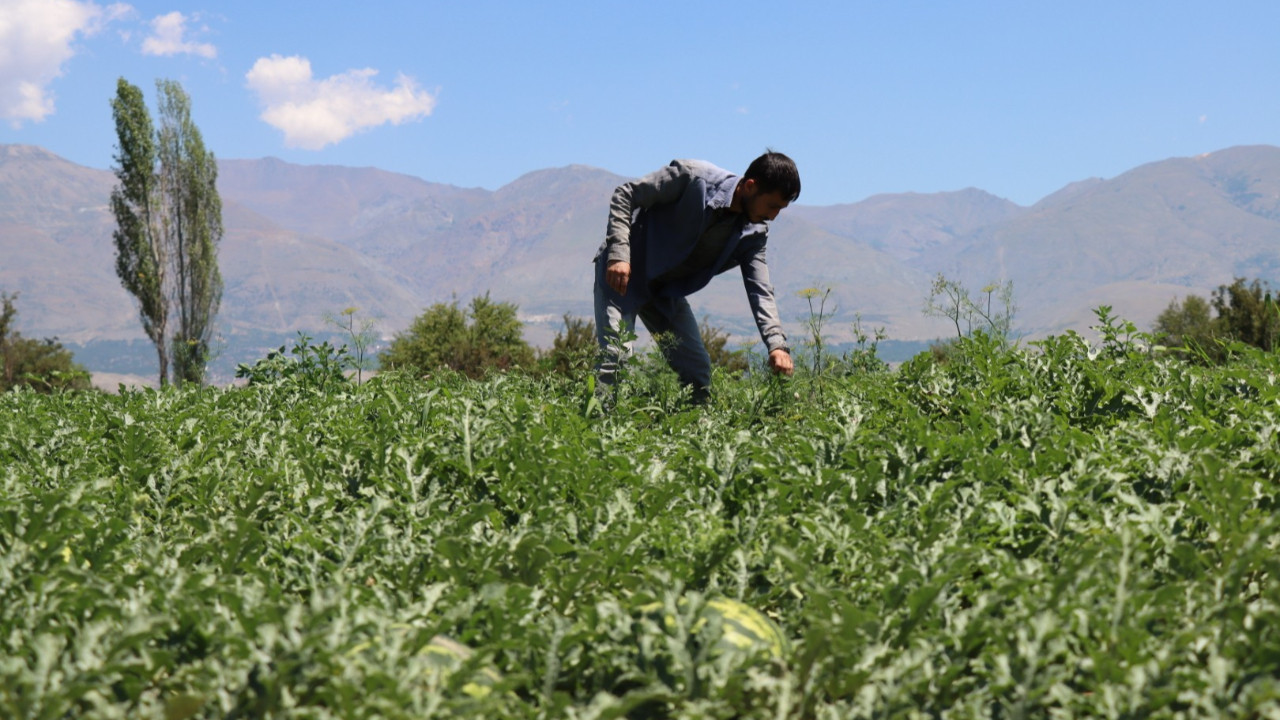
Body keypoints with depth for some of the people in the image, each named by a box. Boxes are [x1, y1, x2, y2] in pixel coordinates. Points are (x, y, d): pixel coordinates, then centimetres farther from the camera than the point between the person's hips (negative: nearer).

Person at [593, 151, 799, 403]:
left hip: (666, 290, 6)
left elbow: (760, 291, -10)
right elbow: (625, 195, -18)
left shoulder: (753, 234, -6)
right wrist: (618, 254, -28)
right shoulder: (692, 177, -23)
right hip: (621, 271, -6)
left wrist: (777, 344, -27)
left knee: (698, 368, 2)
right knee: (616, 355, -20)